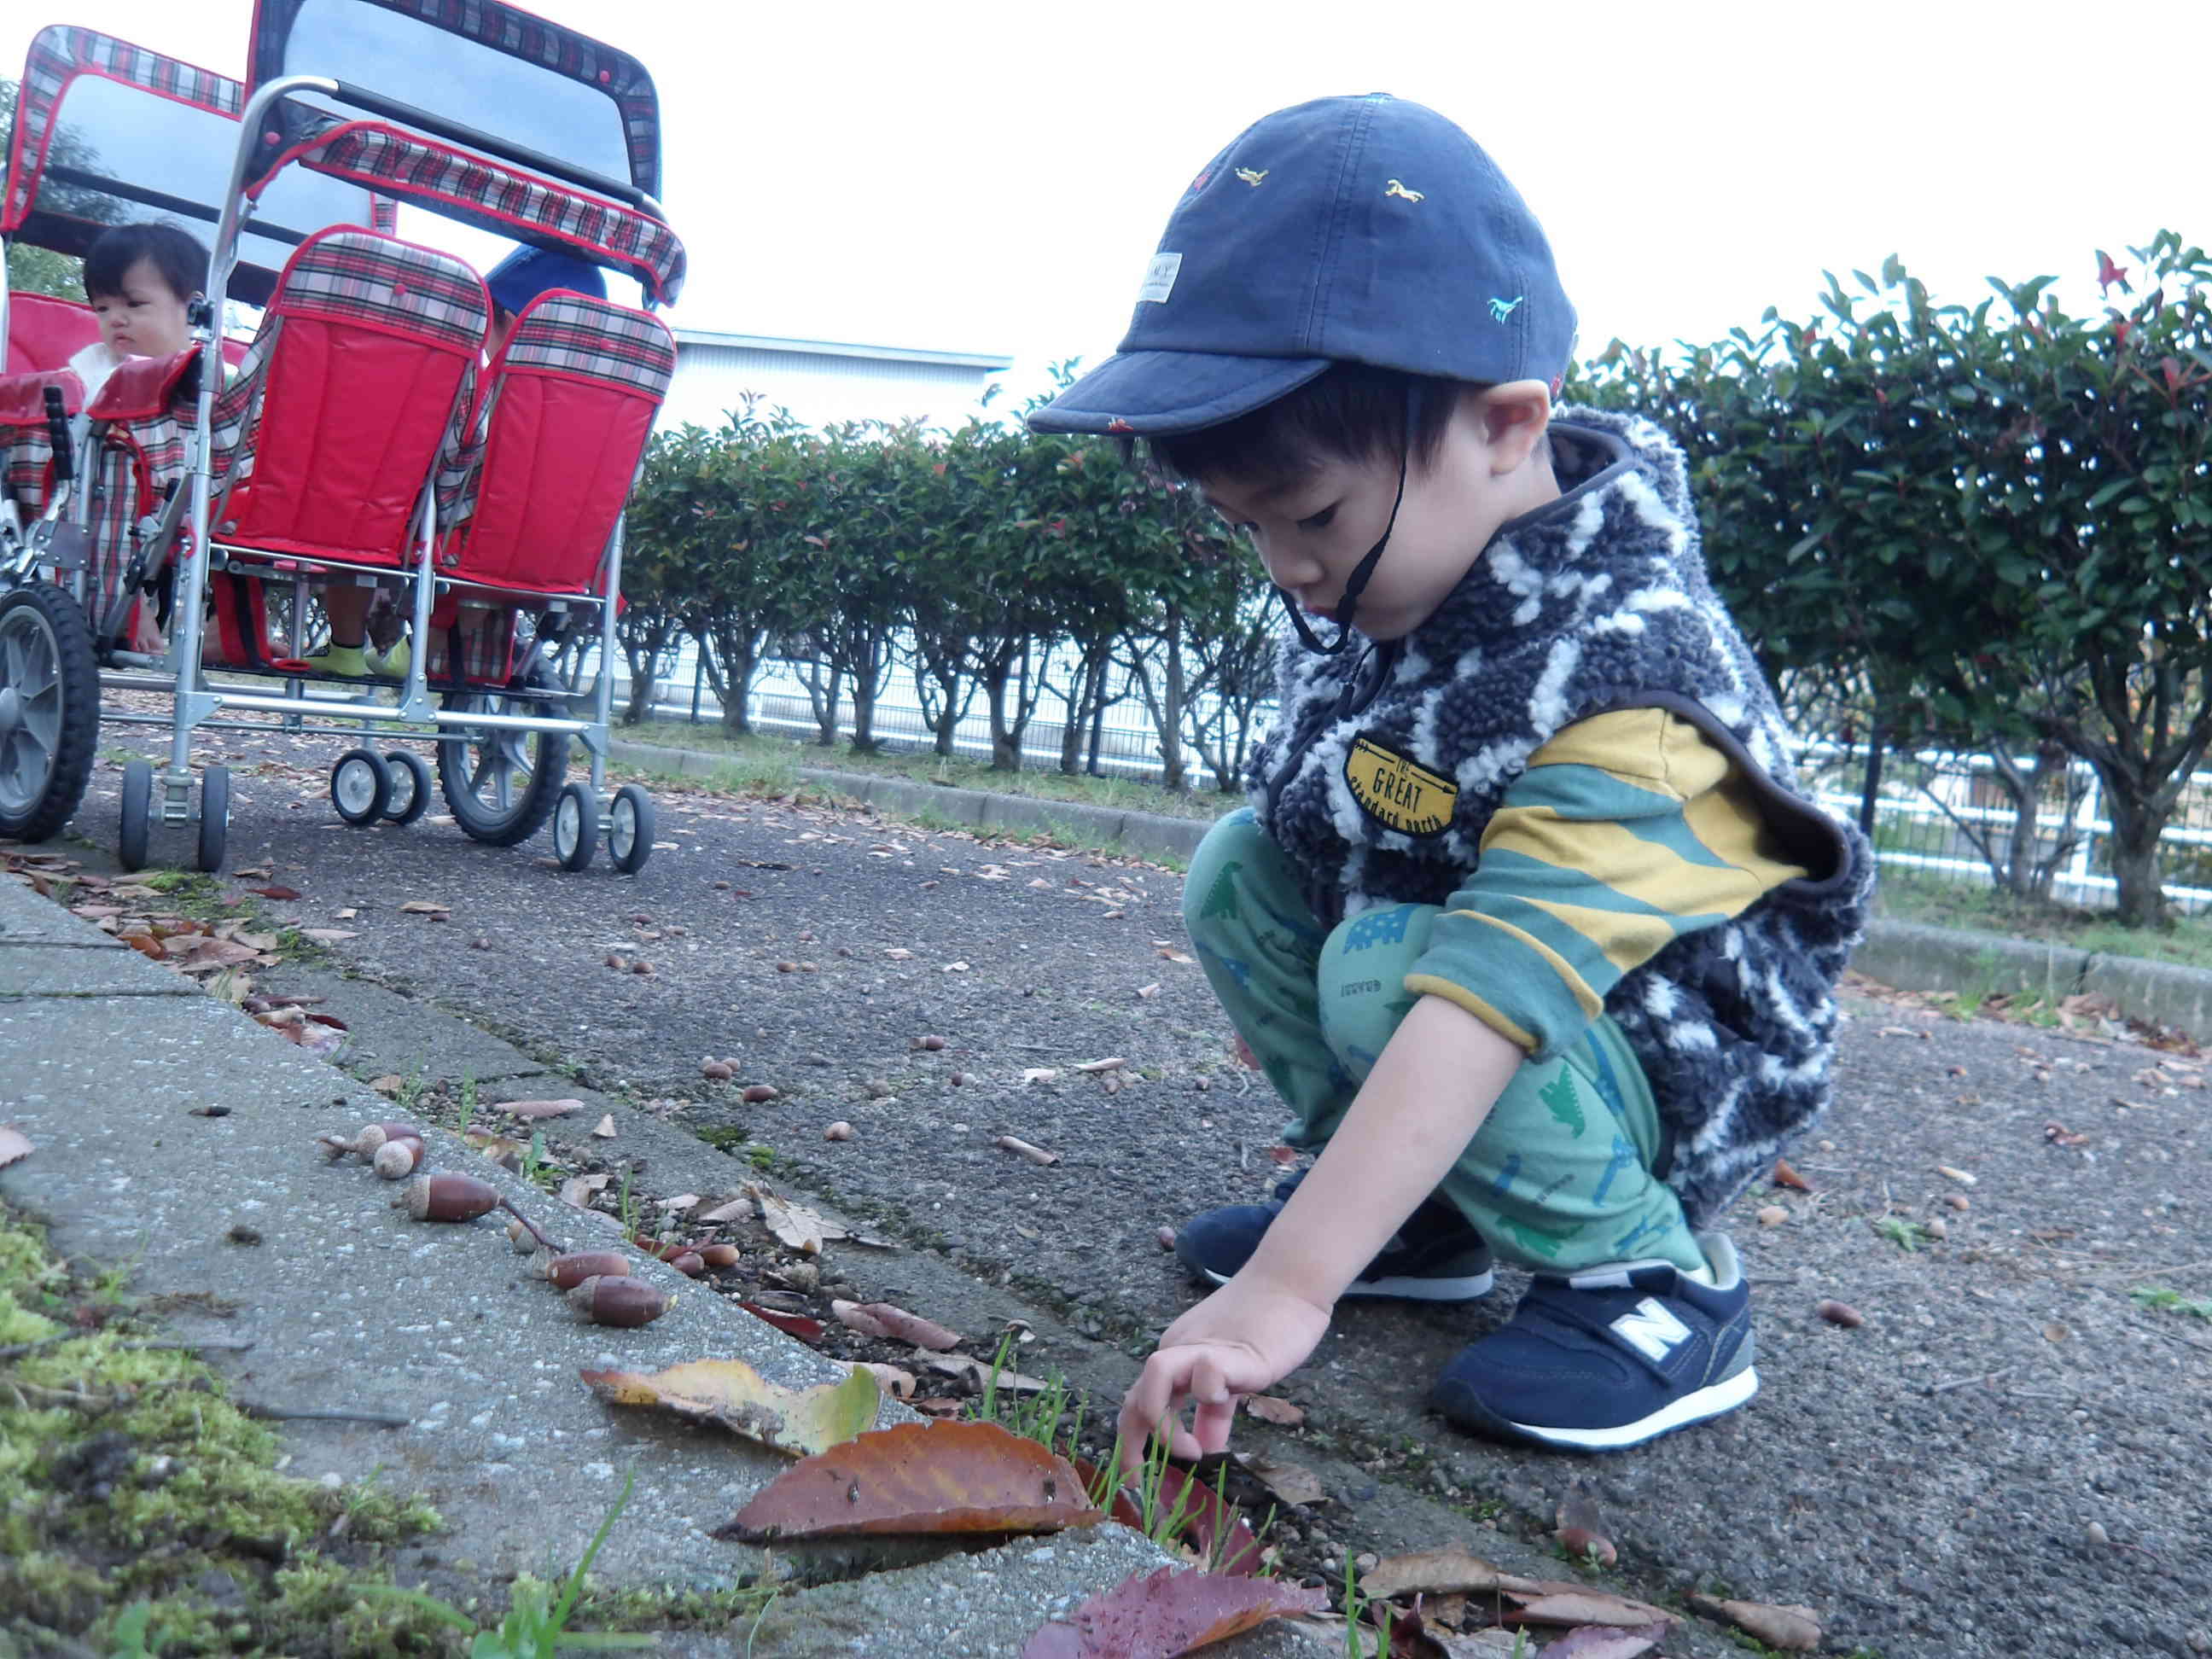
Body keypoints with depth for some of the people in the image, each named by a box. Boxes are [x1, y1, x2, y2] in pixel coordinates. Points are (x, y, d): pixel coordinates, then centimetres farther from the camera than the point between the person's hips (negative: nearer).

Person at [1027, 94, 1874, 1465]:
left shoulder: (1629, 682, -33)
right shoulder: (1405, 558, -8)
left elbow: (1489, 997, -42)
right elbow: (1320, 804, 10)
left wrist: (1284, 1291, -46)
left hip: (1673, 1078, -8)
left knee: (1389, 971, -32)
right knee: (1238, 869, -5)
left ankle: (1655, 1280, -9)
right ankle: (1419, 1219, 7)